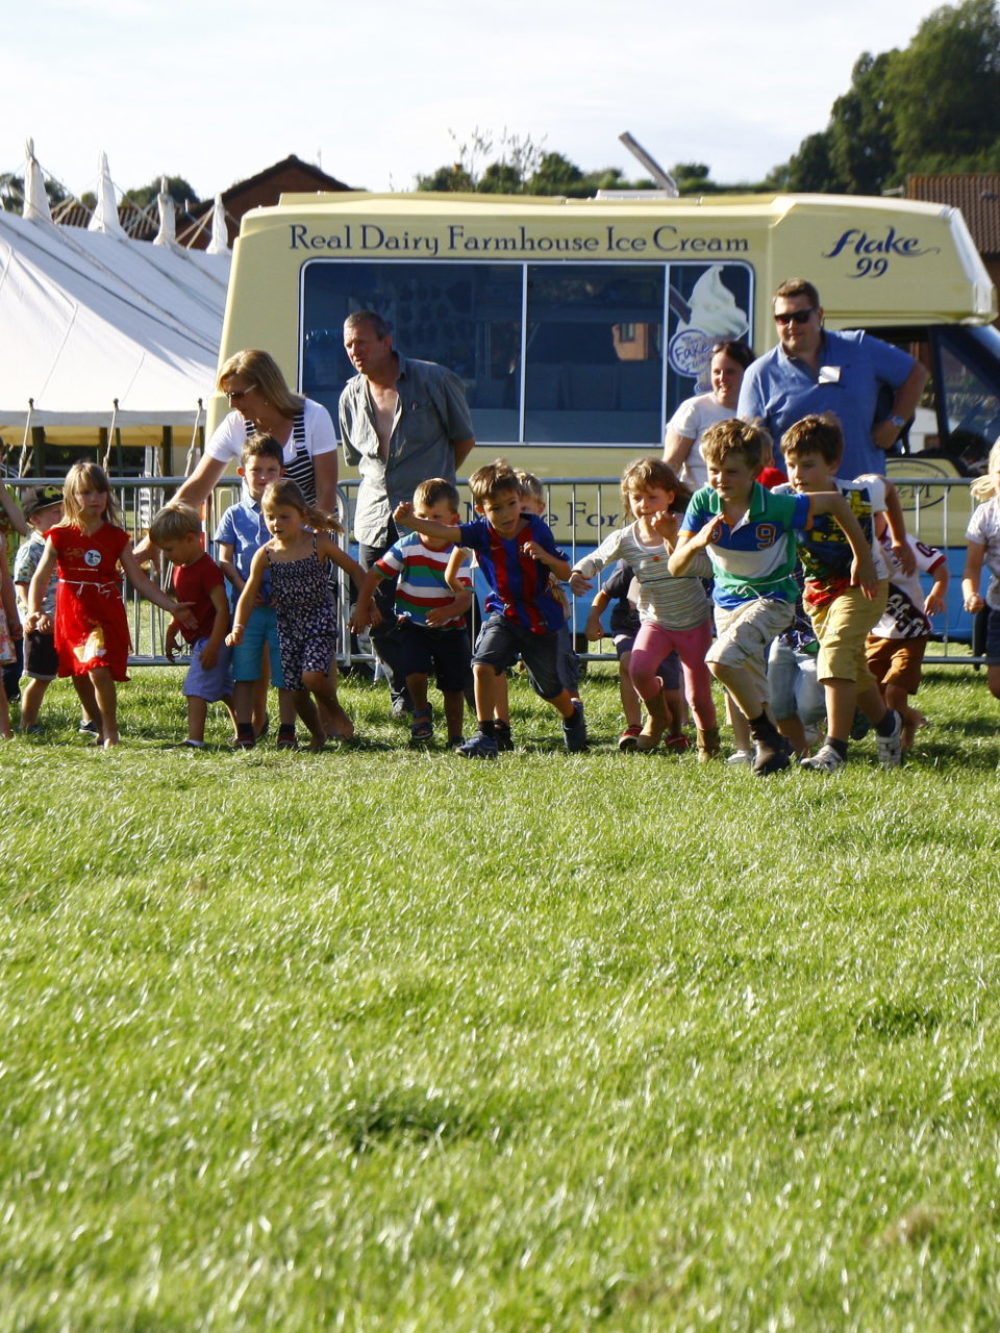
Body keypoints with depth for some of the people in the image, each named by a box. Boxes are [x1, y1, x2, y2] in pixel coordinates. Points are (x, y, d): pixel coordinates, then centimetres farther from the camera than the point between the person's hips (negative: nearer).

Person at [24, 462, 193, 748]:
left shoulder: (116, 537, 2)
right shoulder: (60, 536, 0)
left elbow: (139, 579, 4)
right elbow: (40, 576, -4)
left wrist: (172, 606, -1)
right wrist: (33, 611, -20)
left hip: (107, 616, -2)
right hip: (71, 617, 2)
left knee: (99, 671, -19)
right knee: (80, 679, 8)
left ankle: (111, 732, -4)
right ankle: (99, 728, 28)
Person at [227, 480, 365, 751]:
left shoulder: (319, 544, -6)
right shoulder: (266, 554, -2)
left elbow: (355, 570, 3)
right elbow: (248, 595, 0)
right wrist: (238, 628, -14)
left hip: (320, 624, -3)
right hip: (288, 626, 3)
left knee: (312, 676, -22)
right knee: (293, 687, 2)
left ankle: (335, 713, 8)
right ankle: (318, 734, 26)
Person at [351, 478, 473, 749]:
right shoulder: (406, 547, -8)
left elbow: (465, 598, -20)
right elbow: (374, 575, 2)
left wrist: (446, 612, -40)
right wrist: (362, 609, -2)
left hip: (450, 628, 0)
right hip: (413, 625, 0)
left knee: (454, 685, 5)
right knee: (415, 671, -20)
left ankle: (455, 737, 23)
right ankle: (421, 713, 11)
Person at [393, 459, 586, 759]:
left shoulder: (537, 530, -13)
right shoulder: (482, 532, -11)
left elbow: (564, 572, -10)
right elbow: (445, 532, -28)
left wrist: (543, 556, -31)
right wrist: (411, 521, -45)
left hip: (540, 619, -1)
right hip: (502, 613, 1)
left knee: (548, 687, 13)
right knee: (482, 666, -22)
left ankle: (572, 714, 48)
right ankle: (485, 737, -11)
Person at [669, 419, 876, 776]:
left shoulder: (776, 507, -25)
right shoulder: (703, 503, -14)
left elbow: (836, 502, -12)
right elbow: (675, 567, -14)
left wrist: (863, 559, -6)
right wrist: (697, 542, -36)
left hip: (771, 599, -5)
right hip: (726, 600, 6)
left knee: (721, 660, -27)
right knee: (753, 694, 14)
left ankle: (768, 737, -13)